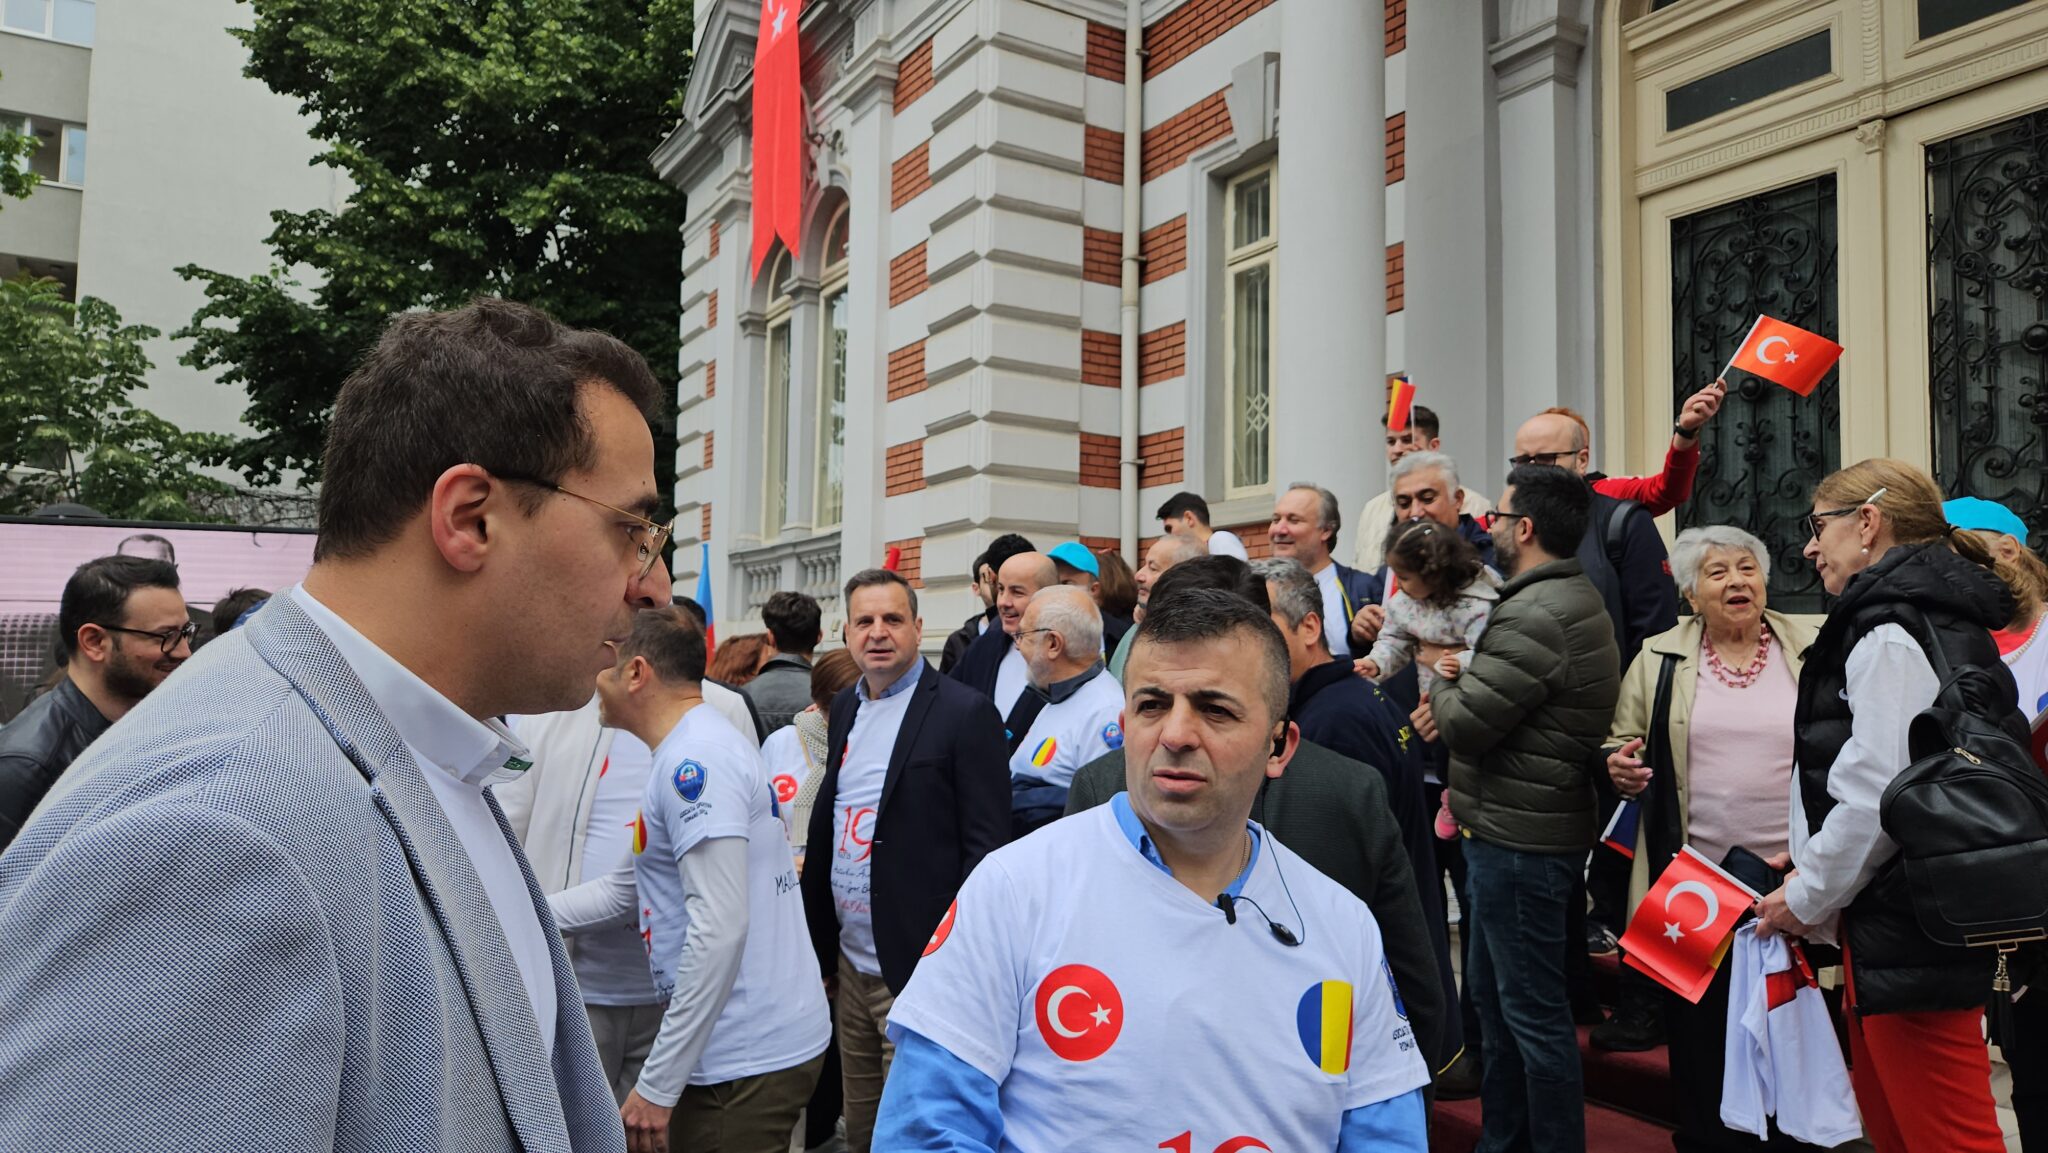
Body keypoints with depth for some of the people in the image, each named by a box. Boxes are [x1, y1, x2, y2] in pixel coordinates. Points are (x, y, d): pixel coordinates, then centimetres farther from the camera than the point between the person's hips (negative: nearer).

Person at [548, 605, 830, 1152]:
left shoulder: (695, 759, -19)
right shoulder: (699, 749, 13)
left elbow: (720, 929, -25)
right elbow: (623, 890, 19)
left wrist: (658, 1083, -20)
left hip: (748, 1059, -9)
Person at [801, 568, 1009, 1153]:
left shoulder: (964, 712, -11)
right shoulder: (844, 709, 10)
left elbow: (985, 846, -13)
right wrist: (820, 948, 15)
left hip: (917, 971, -7)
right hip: (849, 966, 7)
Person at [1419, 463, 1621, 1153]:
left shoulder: (1535, 617, -22)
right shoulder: (1574, 598, 13)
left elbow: (1464, 724, -21)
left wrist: (1443, 686, 0)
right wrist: (1456, 694, -6)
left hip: (1518, 838, -11)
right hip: (1519, 829, 11)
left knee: (1531, 1010, 1)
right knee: (1492, 993, 20)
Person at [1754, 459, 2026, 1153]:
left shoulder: (1892, 633, -16)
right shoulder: (1940, 619, 16)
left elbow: (1881, 793, -21)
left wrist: (1809, 896, -8)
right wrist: (1817, 865, 13)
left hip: (1907, 932, -11)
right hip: (1901, 919, 11)